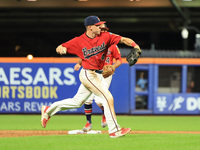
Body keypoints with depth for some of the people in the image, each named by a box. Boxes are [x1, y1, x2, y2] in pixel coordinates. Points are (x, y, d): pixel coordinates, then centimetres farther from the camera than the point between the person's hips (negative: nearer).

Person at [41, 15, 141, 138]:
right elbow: (59, 48, -2)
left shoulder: (105, 36, 1)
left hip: (96, 75, 6)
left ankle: (48, 110, 31)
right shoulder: (79, 41, -8)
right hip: (88, 74, -6)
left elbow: (123, 39, -5)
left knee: (77, 102, 16)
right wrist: (62, 49, -26)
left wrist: (135, 45, -23)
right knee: (107, 97, -13)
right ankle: (114, 130, -9)